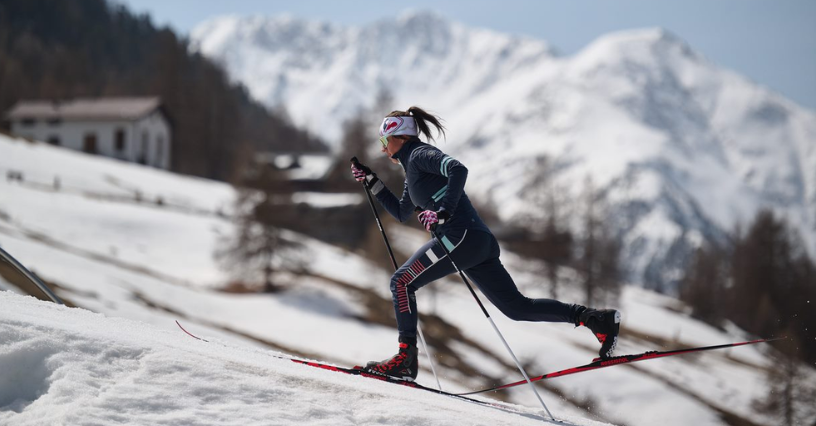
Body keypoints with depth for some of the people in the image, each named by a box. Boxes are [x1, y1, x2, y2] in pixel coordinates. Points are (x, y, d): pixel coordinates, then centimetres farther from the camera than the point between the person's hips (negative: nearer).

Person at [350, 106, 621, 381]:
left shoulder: (419, 155, -2)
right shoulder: (413, 168, 27)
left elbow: (458, 169, -21)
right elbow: (401, 213, 37)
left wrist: (444, 212, -25)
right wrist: (372, 182, 33)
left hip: (462, 235, -10)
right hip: (481, 243, 10)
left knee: (401, 282, -4)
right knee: (517, 307, 6)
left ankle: (406, 358, -10)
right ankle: (598, 319, 1)